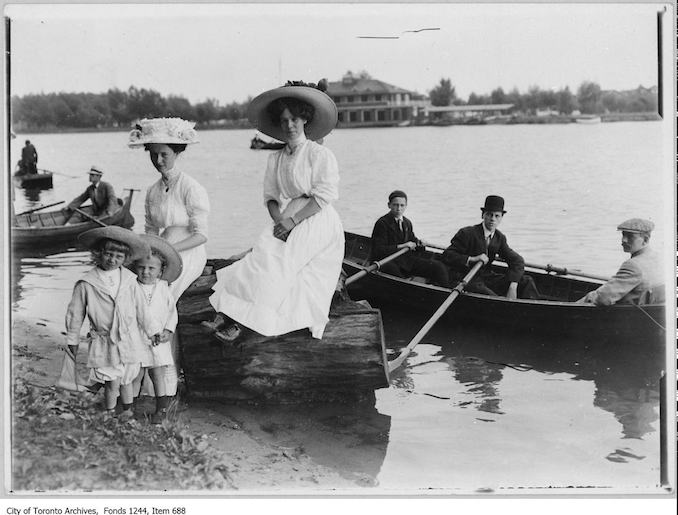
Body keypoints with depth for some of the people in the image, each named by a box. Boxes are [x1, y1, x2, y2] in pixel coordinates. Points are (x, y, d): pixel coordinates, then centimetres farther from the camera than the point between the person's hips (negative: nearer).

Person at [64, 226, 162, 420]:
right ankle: (109, 414, 17)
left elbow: (141, 310, 8)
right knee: (112, 383, -2)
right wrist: (72, 341, 8)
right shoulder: (86, 284, -9)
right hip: (104, 342, -2)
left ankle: (127, 410, 34)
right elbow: (75, 313, 1)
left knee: (126, 379, 14)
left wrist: (153, 330, 15)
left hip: (129, 340, 3)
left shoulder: (129, 280, -3)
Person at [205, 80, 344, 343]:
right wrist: (278, 219, -8)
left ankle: (237, 323, -28)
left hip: (314, 225, -6)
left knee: (275, 263, -23)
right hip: (285, 223, 6)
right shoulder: (275, 159, 15)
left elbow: (325, 195, -11)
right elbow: (270, 196, 13)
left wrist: (292, 221, -16)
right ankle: (224, 315, -27)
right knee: (263, 251, -18)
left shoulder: (320, 154, -4)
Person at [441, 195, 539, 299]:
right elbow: (447, 256, -17)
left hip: (486, 277, 7)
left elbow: (517, 261, 1)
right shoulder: (467, 233, -11)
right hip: (464, 280, -7)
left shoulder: (499, 237, 8)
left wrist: (512, 288, -16)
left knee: (526, 282, -3)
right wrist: (471, 259, -31)